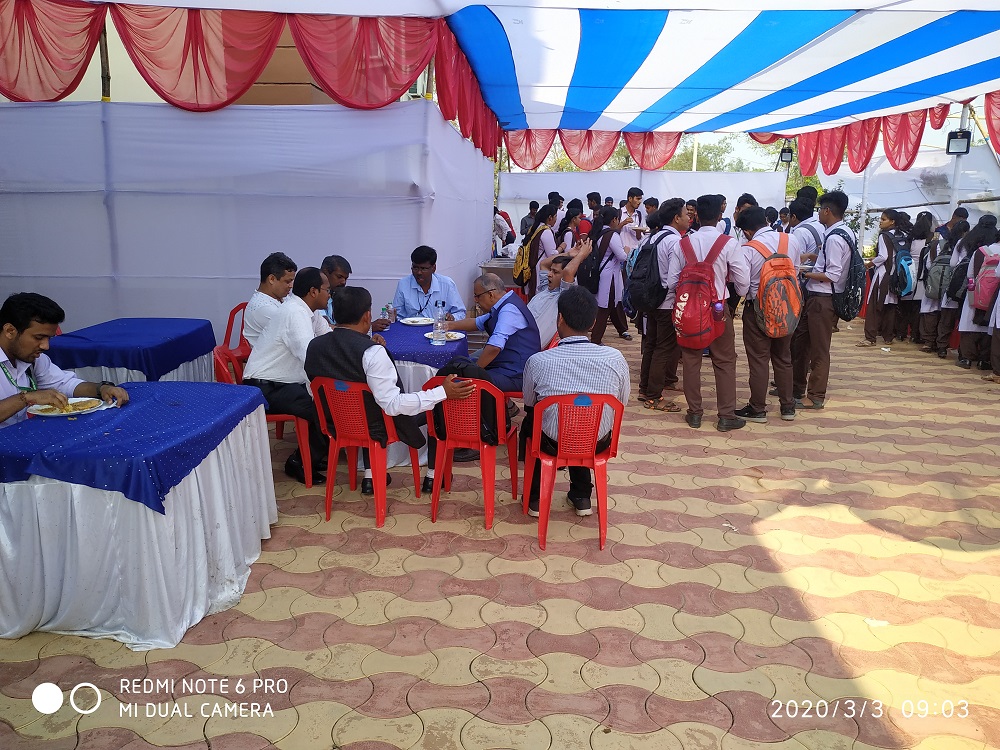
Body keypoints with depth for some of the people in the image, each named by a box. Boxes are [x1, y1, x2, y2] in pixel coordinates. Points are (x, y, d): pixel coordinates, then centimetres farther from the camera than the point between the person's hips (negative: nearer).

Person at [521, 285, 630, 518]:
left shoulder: (537, 362, -20)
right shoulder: (615, 359, -17)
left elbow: (529, 404, 0)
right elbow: (622, 404, 0)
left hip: (552, 444, -1)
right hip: (598, 444, 2)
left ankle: (535, 497, 34)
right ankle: (581, 496, 37)